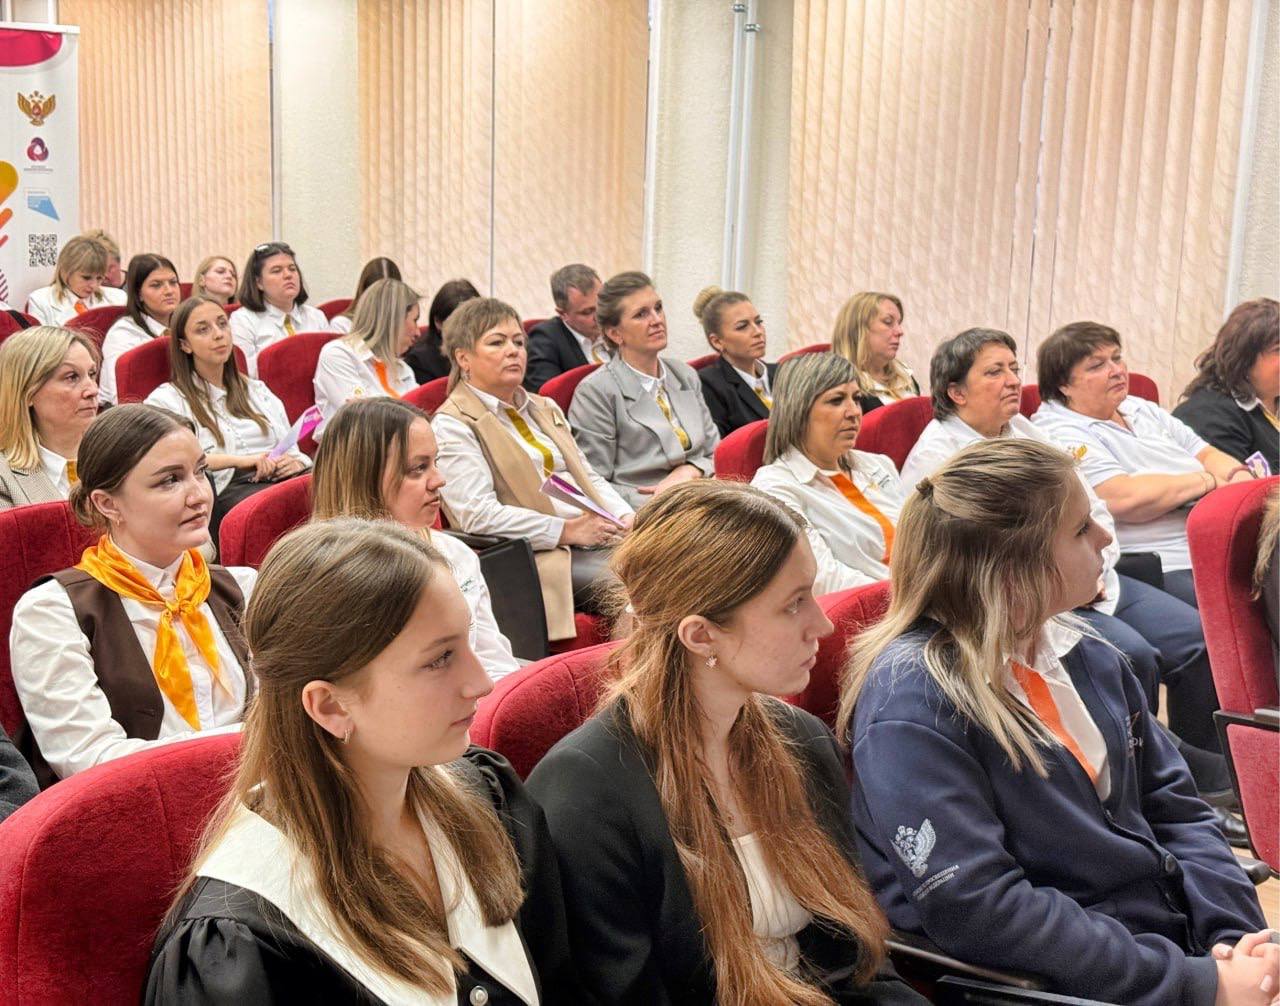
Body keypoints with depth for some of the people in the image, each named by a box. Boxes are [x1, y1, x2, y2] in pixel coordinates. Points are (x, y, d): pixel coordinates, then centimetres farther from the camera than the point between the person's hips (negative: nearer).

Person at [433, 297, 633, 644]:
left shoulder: (545, 408, 24)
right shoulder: (451, 425, -2)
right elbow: (477, 514, -14)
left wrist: (623, 517, 3)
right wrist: (567, 530, -17)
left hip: (598, 541, 8)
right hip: (540, 557, -8)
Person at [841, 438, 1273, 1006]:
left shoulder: (1088, 658, 8)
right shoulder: (912, 705, -16)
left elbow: (1176, 809, 12)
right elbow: (978, 907, -21)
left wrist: (1235, 935, -5)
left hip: (1185, 936, 7)